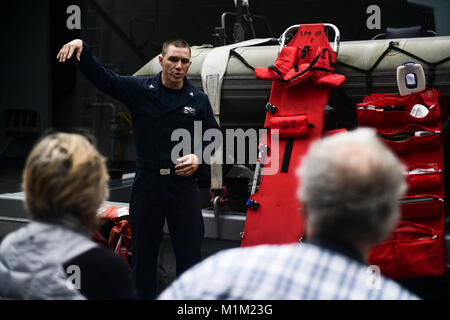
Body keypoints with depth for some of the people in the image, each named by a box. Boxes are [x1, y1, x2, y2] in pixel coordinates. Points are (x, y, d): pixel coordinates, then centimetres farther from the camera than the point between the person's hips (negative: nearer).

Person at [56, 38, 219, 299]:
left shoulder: (199, 99, 2)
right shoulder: (139, 89, -1)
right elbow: (100, 76, -2)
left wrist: (198, 157, -7)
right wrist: (81, 48, -18)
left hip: (184, 183, 0)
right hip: (147, 182, 0)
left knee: (190, 250, 4)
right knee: (143, 250, 11)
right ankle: (143, 294, 25)